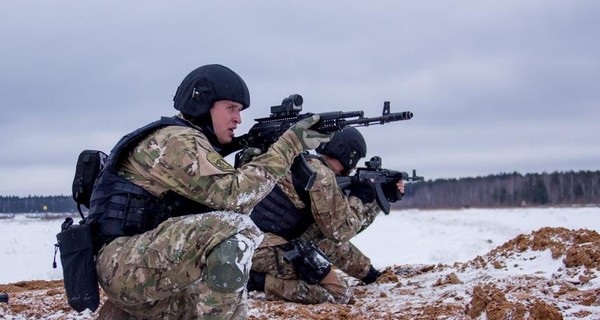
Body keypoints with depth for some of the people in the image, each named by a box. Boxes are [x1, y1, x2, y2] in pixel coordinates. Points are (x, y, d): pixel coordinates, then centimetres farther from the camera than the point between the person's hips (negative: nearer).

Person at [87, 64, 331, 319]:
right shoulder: (178, 140, -12)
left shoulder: (189, 141, 19)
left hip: (132, 267, 10)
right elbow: (233, 194, -21)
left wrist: (255, 156, 6)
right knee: (235, 230, -28)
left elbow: (221, 194, 18)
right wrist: (289, 145, -17)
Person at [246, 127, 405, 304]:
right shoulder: (320, 174, -13)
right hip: (268, 252, -10)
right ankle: (264, 281, -9)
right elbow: (340, 231, -11)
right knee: (339, 293, -4)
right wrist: (359, 198, 3)